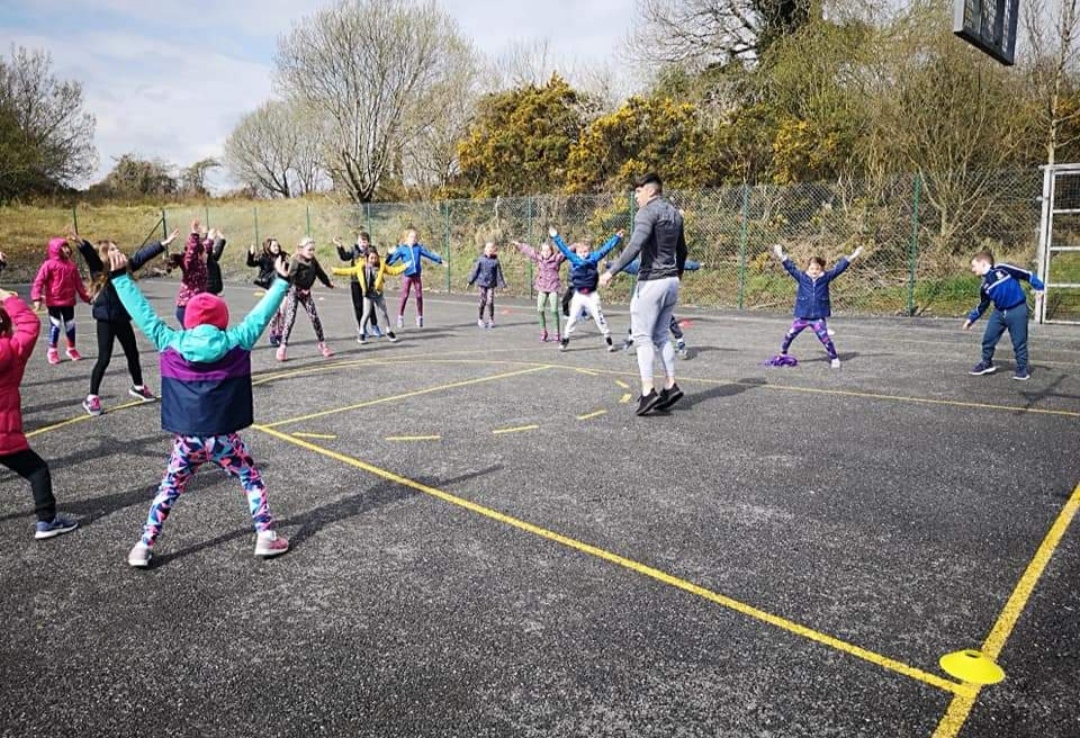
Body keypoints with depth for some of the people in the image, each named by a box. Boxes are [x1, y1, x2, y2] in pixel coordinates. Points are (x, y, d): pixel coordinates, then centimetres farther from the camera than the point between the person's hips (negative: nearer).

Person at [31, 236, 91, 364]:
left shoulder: (71, 265, 5)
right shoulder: (49, 264, -10)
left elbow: (78, 283, 13)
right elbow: (39, 281, -12)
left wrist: (86, 297, 14)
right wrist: (37, 298, -20)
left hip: (68, 302, 5)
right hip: (53, 302, -5)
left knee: (70, 325, 12)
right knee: (55, 325, -1)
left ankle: (71, 349, 26)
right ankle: (52, 351, 11)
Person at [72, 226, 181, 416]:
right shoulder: (99, 269, -8)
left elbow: (142, 255, 9)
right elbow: (90, 254, -27)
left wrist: (164, 243, 10)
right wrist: (81, 243, -47)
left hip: (123, 318, 6)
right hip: (105, 320, -6)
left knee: (133, 353, 17)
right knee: (104, 358, -5)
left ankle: (138, 387, 37)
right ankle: (92, 398, 5)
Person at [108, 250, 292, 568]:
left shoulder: (170, 344, -2)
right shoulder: (236, 342, -6)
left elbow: (143, 313, 4)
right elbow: (260, 315, 0)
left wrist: (120, 277, 12)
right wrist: (281, 281, 9)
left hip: (187, 440, 1)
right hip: (223, 438, -1)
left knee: (168, 491, 18)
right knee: (252, 481, 17)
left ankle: (143, 547, 21)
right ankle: (266, 536, 14)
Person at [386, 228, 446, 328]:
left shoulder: (419, 247, 5)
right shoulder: (401, 248, -3)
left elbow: (429, 254, 14)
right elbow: (393, 259, -11)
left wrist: (440, 260, 18)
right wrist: (384, 267, -26)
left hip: (417, 275, 3)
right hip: (407, 275, -3)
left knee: (419, 296, 5)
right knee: (404, 296, -3)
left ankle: (419, 317, 16)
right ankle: (400, 317, 7)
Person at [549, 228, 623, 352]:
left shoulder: (593, 258, -3)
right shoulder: (573, 259, -1)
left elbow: (605, 249, -5)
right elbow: (565, 249, -1)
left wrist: (616, 238, -9)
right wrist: (556, 237, -5)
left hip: (592, 295, -1)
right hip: (578, 295, 1)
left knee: (599, 317, 4)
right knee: (573, 318, 6)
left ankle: (608, 339, 13)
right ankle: (565, 339, 14)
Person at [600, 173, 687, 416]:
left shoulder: (648, 211, -10)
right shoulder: (675, 213, 17)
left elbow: (636, 245, -24)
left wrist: (612, 271, -26)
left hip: (652, 281, -8)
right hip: (672, 281, 8)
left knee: (642, 335, -5)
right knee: (661, 334, 14)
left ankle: (648, 391, -10)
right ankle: (670, 385, 11)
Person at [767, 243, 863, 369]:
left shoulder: (826, 277, -1)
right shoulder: (802, 277, -2)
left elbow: (839, 268, -4)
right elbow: (791, 268, -10)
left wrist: (851, 258, -12)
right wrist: (781, 257, -20)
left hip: (819, 317, -1)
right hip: (802, 316, 1)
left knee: (825, 338, -5)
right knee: (789, 335, 4)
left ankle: (834, 358, 13)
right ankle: (782, 355, 24)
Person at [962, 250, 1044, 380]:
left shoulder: (1002, 269, -10)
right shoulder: (984, 286, 8)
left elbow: (1025, 274, -7)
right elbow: (982, 306, 18)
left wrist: (1038, 286, -12)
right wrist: (971, 319, 19)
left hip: (1017, 310, -6)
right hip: (999, 312, 6)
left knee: (1019, 341, 1)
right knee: (988, 338, 5)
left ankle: (1022, 369, 11)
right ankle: (986, 363, 23)